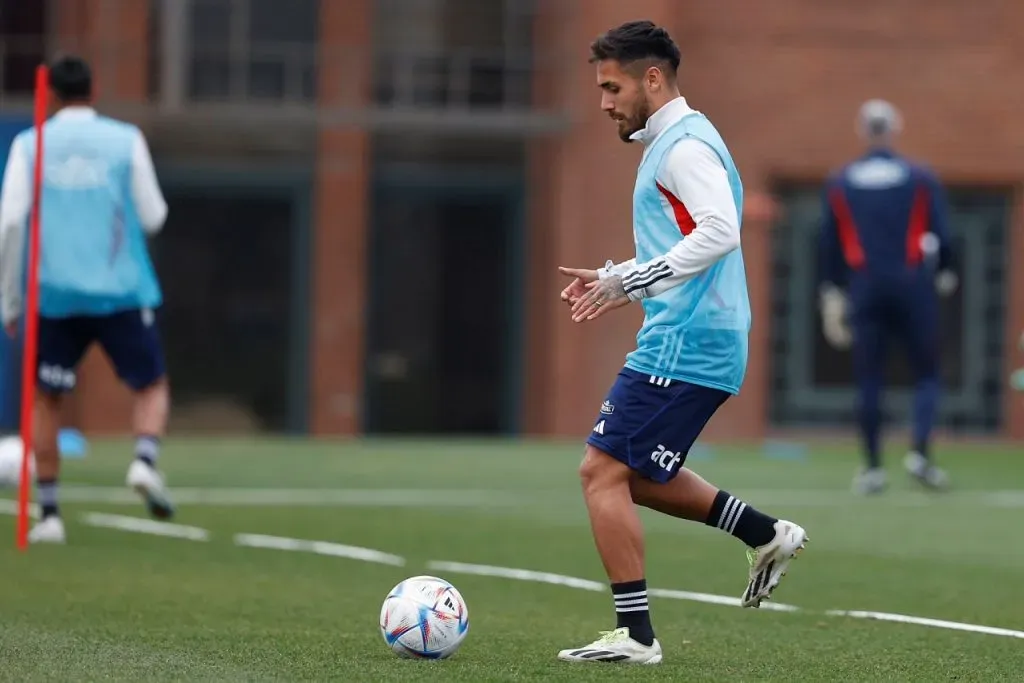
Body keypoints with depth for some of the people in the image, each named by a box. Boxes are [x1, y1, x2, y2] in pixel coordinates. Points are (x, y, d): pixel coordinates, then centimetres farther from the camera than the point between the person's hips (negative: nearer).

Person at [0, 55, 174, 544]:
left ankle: (49, 513, 4)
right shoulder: (126, 141, 3)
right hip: (121, 292, -1)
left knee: (45, 398, 11)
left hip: (55, 296, 1)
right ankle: (146, 460, -16)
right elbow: (153, 218, 5)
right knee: (151, 386, 13)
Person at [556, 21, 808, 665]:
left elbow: (719, 232, -26)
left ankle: (635, 634, -7)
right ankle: (768, 535, 19)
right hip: (699, 341, 11)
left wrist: (630, 280, -24)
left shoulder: (684, 144, -12)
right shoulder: (668, 142, 21)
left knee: (604, 472, -9)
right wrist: (613, 277, 17)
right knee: (637, 476, 18)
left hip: (683, 344, -11)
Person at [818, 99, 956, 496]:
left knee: (868, 378, 5)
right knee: (926, 373, 7)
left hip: (865, 287, 1)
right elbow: (942, 235, -2)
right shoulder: (921, 179, 0)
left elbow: (830, 246, 8)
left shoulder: (839, 184, 6)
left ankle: (873, 468, 2)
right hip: (912, 285, -1)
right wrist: (944, 274, 15)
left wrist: (832, 297, 12)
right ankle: (920, 451, -11)